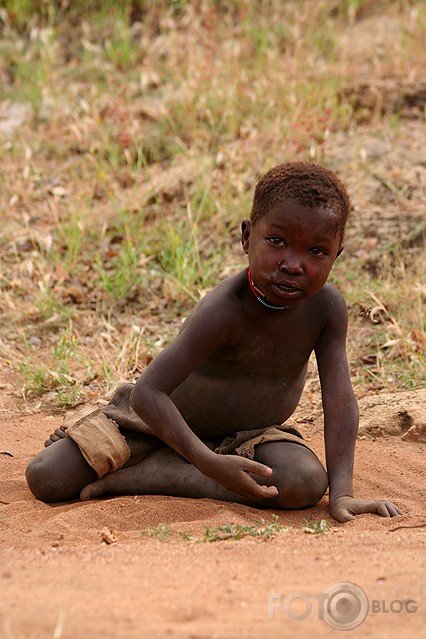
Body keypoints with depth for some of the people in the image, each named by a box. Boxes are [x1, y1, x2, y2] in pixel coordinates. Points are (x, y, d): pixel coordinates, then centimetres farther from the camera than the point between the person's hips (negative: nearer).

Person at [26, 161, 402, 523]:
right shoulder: (225, 311, -33)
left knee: (306, 484, -31)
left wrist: (342, 493, -31)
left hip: (249, 432, 4)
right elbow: (147, 392, -36)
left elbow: (340, 400, -19)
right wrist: (209, 463, -45)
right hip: (169, 416, -4)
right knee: (47, 479, -18)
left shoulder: (326, 307, -20)